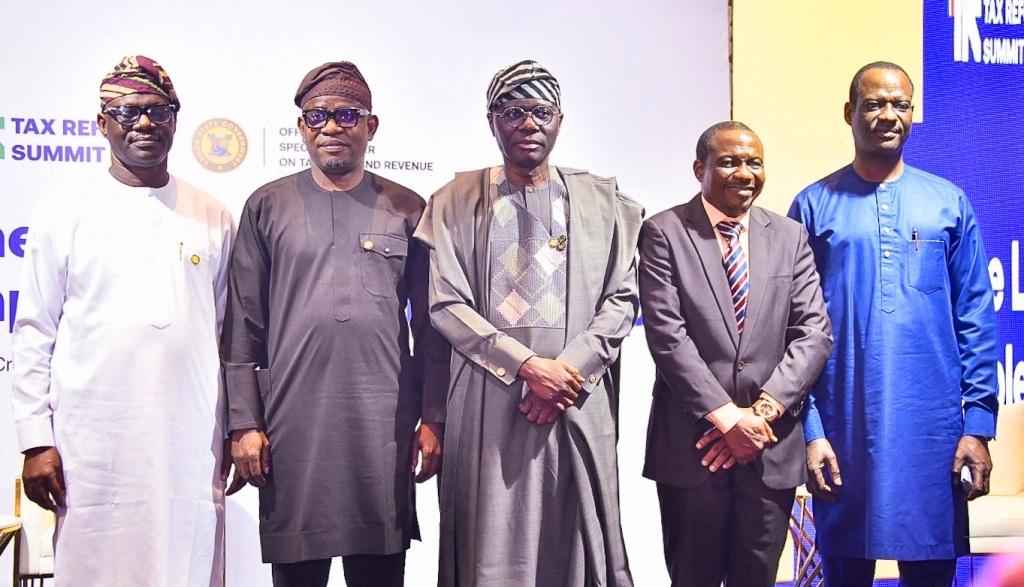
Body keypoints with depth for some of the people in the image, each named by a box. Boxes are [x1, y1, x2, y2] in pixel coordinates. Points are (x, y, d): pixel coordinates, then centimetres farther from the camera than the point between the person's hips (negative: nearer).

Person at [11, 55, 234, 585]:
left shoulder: (214, 219, 9)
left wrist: (229, 434, 9)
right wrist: (36, 441, -3)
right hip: (92, 444, -1)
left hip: (190, 446, 2)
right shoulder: (64, 213, 4)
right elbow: (34, 335, 3)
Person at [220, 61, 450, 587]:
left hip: (385, 429, 1)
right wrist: (244, 424, -1)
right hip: (292, 426, 0)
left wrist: (432, 419, 2)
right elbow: (243, 328, 5)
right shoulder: (267, 207, 7)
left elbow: (430, 328, 8)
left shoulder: (407, 210, 8)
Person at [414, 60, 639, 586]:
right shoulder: (456, 201, 4)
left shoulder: (600, 201, 9)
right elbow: (445, 304, -3)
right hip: (489, 402, -1)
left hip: (577, 403, 2)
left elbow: (621, 299, 5)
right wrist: (527, 365, -12)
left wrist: (570, 370, -10)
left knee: (574, 541, 5)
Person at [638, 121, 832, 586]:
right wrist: (726, 417, -15)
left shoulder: (790, 237, 9)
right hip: (692, 443, -3)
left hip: (772, 445, 3)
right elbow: (667, 336, -10)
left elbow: (814, 333, 1)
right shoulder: (664, 233, -2)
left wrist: (762, 412, -10)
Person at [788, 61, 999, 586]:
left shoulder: (950, 203, 6)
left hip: (933, 429, 1)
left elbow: (975, 321, 5)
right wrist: (810, 429, -5)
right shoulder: (814, 206, 3)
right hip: (843, 430, -1)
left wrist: (979, 424, -1)